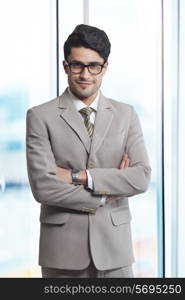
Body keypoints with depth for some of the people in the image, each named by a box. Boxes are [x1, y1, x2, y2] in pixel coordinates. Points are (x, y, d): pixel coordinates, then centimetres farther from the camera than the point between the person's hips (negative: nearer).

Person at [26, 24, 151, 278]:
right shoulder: (40, 117, -2)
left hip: (114, 246, 2)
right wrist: (104, 196, -8)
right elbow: (42, 186, -11)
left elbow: (142, 178, -5)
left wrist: (78, 176, -13)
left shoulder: (126, 115, 7)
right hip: (62, 247, -2)